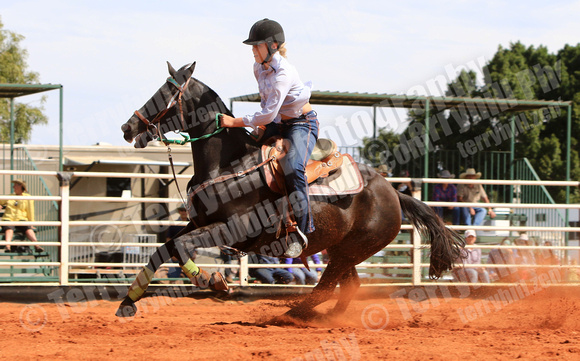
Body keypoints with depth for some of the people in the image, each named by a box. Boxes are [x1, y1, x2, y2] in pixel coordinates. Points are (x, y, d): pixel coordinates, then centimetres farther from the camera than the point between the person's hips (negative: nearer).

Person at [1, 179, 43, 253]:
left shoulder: (28, 197, 16)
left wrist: (31, 224, 4)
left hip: (21, 220, -1)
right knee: (9, 229, -37)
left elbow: (30, 211, 12)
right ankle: (7, 246, -63)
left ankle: (37, 246, -57)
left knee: (28, 229, -35)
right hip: (8, 219, 1)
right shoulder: (10, 197, 25)